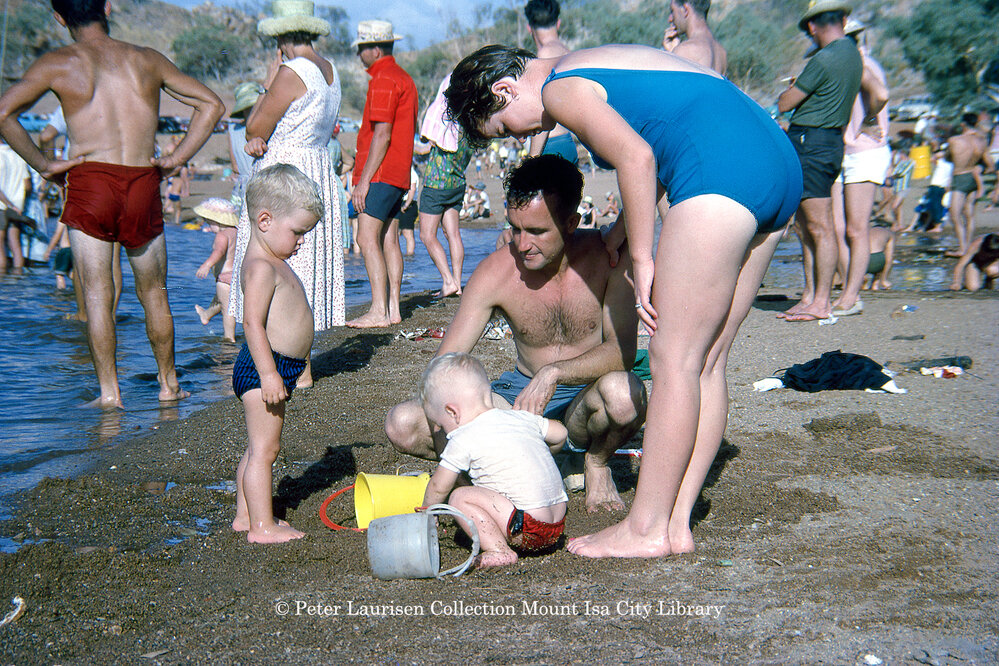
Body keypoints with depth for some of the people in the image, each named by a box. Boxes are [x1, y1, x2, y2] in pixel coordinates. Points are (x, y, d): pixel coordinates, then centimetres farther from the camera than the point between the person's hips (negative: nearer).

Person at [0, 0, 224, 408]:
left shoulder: (58, 63, 5)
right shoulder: (148, 60, 13)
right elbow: (212, 104, 14)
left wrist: (42, 165, 0)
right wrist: (177, 158, 10)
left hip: (89, 184, -2)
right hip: (144, 185, 2)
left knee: (97, 294, 3)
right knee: (154, 291, 15)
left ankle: (109, 392, 0)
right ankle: (169, 384, 23)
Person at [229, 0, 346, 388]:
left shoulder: (291, 73, -17)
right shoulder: (329, 71, 11)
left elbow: (255, 129, -11)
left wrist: (268, 83, -1)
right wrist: (257, 141, -4)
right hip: (319, 171, 9)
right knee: (305, 269, 13)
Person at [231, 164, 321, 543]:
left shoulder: (274, 264, 17)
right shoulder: (262, 267, -17)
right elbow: (253, 322, -24)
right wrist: (269, 373, -28)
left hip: (274, 369, 11)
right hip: (265, 368, -11)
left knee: (258, 449, 17)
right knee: (264, 449, -6)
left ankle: (245, 514, 26)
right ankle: (262, 526, -1)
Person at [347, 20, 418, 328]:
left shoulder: (383, 80, -12)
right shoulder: (404, 78, 20)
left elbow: (382, 135, -18)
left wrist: (364, 180, -18)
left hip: (380, 174, -10)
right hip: (398, 174, 10)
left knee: (367, 239, -12)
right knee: (388, 239, 9)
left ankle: (379, 311, -14)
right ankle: (393, 309, 10)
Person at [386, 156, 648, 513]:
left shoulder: (606, 256, -19)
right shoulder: (495, 272, -16)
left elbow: (622, 351, -24)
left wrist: (554, 373, -39)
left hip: (584, 397, -2)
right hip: (521, 391, 2)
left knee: (621, 390, -40)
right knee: (402, 424, -15)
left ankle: (595, 463, -5)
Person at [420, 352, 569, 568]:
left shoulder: (464, 439, -4)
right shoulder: (522, 417, 12)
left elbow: (439, 487, 7)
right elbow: (560, 434, 27)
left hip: (527, 531, -8)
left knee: (460, 497, -7)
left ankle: (498, 550, -15)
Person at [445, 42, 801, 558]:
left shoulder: (560, 88, -1)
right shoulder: (598, 67, 28)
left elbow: (636, 157, -15)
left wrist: (641, 257, -8)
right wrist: (628, 224, 22)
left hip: (725, 171, -10)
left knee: (674, 360, -6)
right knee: (705, 364, 8)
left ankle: (647, 529, 1)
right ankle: (676, 523, 12)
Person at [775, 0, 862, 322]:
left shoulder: (825, 59, -16)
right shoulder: (853, 53, 13)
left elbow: (784, 104, -11)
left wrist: (790, 89, 11)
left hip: (812, 143, -10)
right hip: (832, 139, 10)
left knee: (820, 227, -6)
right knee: (803, 224, 13)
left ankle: (821, 303, -1)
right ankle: (810, 296, 18)